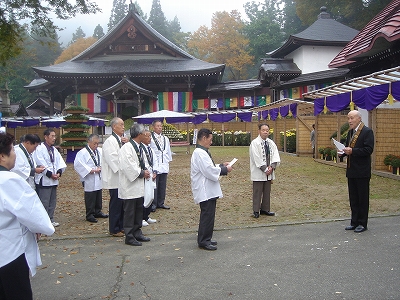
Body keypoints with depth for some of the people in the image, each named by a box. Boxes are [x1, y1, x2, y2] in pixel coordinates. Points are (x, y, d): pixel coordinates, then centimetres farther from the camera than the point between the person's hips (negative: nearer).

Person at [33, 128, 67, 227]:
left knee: (52, 201, 13)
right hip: (44, 180, -8)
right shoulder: (39, 149, -10)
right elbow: (40, 164, -17)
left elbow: (60, 162, 10)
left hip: (54, 180, 8)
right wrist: (50, 174, -14)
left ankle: (50, 220, 22)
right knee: (44, 202, -6)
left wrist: (59, 173, -6)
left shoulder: (54, 150, 14)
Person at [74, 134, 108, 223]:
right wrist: (91, 170, -20)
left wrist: (101, 167, -10)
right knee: (90, 199, 1)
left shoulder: (100, 151, 8)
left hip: (99, 179, 6)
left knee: (99, 197, 16)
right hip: (89, 180, -6)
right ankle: (90, 215, 11)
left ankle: (97, 212, 30)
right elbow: (78, 165, -21)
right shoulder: (82, 152, -12)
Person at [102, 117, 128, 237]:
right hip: (115, 179, -8)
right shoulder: (110, 141, -12)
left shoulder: (123, 140, 14)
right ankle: (114, 229, 9)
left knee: (123, 204, 13)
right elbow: (113, 159, -18)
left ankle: (122, 226, 24)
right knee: (116, 204, -1)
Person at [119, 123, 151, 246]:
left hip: (139, 186, 9)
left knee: (139, 210, 15)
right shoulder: (126, 148, -17)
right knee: (129, 212, -1)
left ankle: (137, 233, 26)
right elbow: (128, 167, -23)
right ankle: (129, 237, 8)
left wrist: (146, 172, 2)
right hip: (130, 186, -9)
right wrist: (142, 173, -15)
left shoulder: (139, 147, 13)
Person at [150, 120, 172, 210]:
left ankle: (161, 203, 21)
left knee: (163, 186, 10)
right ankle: (153, 204, 6)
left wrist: (169, 160, 15)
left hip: (164, 166, 6)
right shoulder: (150, 138, -8)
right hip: (154, 166, -6)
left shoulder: (166, 138, 14)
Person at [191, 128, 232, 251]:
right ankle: (203, 241, 5)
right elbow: (209, 171, -23)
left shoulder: (202, 152, 15)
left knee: (208, 215, 16)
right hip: (205, 191, -11)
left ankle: (206, 239, 25)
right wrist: (225, 170, -11)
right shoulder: (199, 153, -19)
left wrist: (221, 166, 11)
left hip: (209, 190, 11)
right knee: (207, 216, -4)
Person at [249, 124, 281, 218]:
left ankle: (265, 209, 24)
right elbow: (257, 158, -15)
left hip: (269, 172, 6)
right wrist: (265, 169, -15)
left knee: (267, 192, 12)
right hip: (258, 173, -6)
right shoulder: (255, 143, -10)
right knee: (257, 192, 1)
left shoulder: (271, 143, 8)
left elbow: (275, 156, 5)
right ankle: (256, 211, 9)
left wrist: (272, 167, -10)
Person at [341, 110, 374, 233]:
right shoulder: (350, 132, 14)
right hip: (351, 171, 8)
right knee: (353, 198, 13)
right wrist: (344, 152, -2)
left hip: (362, 172, -8)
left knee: (363, 198, 3)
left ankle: (362, 223, 12)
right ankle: (355, 222, 22)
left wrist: (352, 151, -24)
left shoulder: (367, 131, -10)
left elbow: (369, 149, -19)